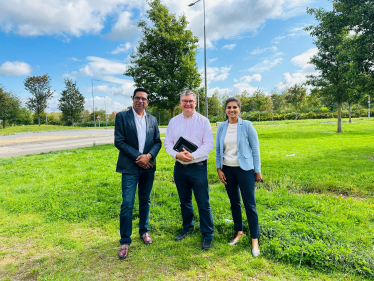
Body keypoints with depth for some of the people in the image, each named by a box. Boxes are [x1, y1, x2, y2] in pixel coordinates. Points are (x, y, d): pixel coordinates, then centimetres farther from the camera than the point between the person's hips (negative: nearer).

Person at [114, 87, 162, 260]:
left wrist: (148, 156, -13)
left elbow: (157, 142, 6)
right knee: (127, 205, -3)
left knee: (145, 201, 16)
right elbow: (119, 141, -9)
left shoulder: (152, 120, 8)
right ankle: (125, 241, 14)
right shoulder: (122, 116, -2)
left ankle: (144, 231, 35)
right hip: (130, 167, -3)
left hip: (148, 167, 4)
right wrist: (137, 157, -14)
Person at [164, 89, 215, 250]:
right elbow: (168, 143, 5)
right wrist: (177, 154, -14)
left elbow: (209, 144, -7)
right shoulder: (173, 121, 7)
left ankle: (208, 235, 17)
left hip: (198, 167, -3)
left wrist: (193, 155, -19)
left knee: (203, 203, 1)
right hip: (179, 167, 4)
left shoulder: (203, 121, -3)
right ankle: (187, 227, 37)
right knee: (184, 201, 18)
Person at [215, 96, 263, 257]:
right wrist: (219, 169, 3)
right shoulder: (221, 127, 3)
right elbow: (218, 150, 9)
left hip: (244, 169, -3)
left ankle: (255, 239, 14)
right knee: (234, 203, 13)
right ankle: (239, 232, 31)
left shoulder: (246, 125, -6)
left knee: (249, 204, 0)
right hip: (227, 169, 3)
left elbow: (255, 148, -3)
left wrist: (257, 170, -4)